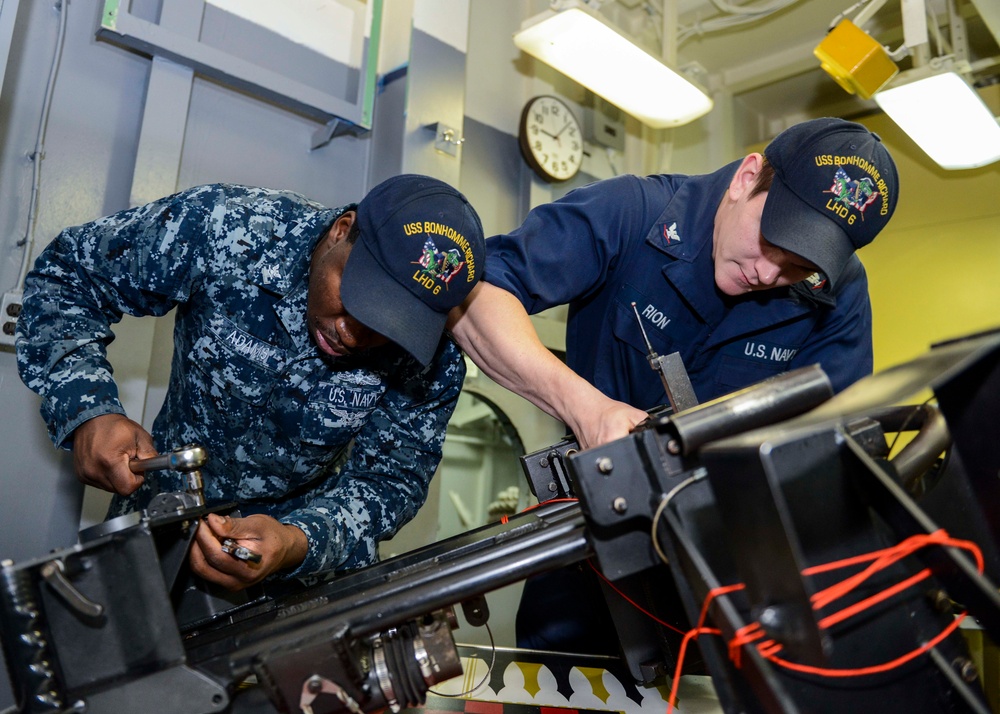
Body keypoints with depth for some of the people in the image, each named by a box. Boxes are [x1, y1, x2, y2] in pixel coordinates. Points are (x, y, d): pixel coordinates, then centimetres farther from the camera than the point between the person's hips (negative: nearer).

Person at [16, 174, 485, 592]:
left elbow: (392, 479, -17)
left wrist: (297, 544, -37)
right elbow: (66, 276, -12)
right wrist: (85, 411, -27)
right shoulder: (223, 228, -26)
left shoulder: (434, 359, -23)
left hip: (314, 529, 2)